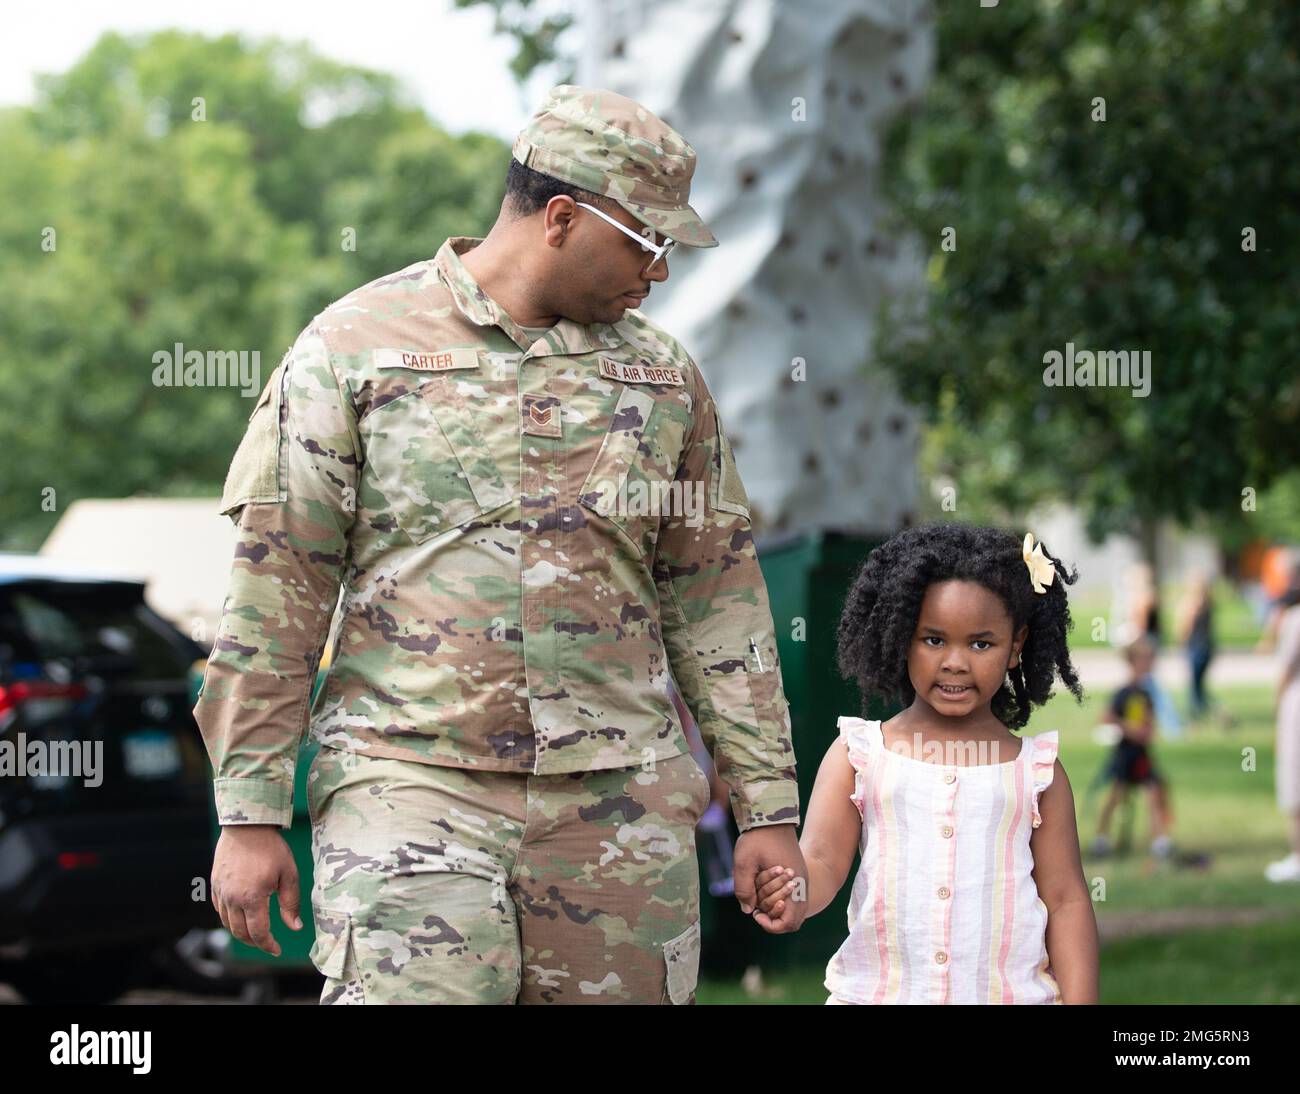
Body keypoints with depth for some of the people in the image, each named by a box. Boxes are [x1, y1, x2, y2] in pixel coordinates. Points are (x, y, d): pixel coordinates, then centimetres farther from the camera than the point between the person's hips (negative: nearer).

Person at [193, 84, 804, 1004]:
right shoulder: (356, 344, 2)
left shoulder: (665, 376, 13)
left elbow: (718, 596, 16)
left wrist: (768, 806, 11)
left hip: (620, 801, 4)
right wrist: (251, 813, -5)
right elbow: (274, 587, -1)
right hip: (412, 788, -3)